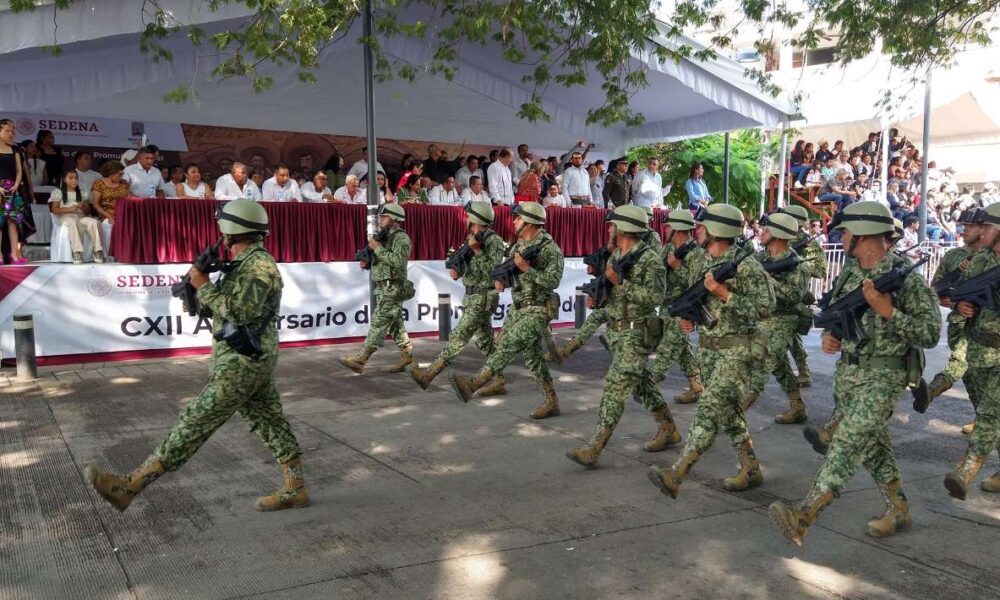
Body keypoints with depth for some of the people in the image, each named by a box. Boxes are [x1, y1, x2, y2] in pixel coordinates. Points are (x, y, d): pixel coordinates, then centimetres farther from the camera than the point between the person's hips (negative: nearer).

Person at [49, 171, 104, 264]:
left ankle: (98, 251, -38)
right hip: (65, 218, -3)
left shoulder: (82, 193, 23)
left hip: (81, 217, 3)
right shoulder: (58, 192, 13)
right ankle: (77, 252, -49)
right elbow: (54, 210, 1)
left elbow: (88, 211, 18)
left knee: (93, 222, -31)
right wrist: (69, 209, -14)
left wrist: (83, 207, -7)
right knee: (73, 222, -41)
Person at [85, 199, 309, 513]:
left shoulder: (259, 265, -16)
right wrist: (198, 286, 5)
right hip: (253, 361, 10)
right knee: (271, 424, 13)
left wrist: (204, 286, -18)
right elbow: (228, 307, 21)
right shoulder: (244, 262, 15)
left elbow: (241, 311, -26)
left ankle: (128, 486, -4)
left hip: (242, 364, -10)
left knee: (194, 423, -7)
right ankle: (295, 490, 20)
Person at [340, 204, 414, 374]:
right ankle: (408, 358, 14)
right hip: (385, 289, 10)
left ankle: (360, 360, -10)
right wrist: (367, 263, 5)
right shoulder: (386, 237, 18)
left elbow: (398, 260, -26)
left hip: (392, 290, -10)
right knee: (396, 325, 10)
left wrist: (377, 248, -20)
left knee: (378, 324, -9)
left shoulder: (401, 238, -11)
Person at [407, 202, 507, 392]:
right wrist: (457, 271, -4)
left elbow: (492, 270, -23)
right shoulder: (472, 238, 11)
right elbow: (466, 264, 17)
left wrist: (476, 249, -23)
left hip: (483, 298, -9)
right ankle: (499, 381, 16)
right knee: (485, 341, 11)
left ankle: (428, 375, -6)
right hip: (473, 297, 9)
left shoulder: (494, 241, -14)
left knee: (459, 337, -7)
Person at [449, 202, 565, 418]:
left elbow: (553, 281, -22)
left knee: (508, 346, -17)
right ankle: (551, 402, 16)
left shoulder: (549, 249, -13)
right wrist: (500, 279, -2)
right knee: (532, 355, 10)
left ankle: (472, 385, -24)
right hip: (519, 308, 9)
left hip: (537, 312, -9)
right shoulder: (518, 245, 12)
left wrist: (526, 269, -26)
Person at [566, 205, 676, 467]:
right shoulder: (615, 255, 11)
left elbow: (655, 297, -23)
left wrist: (621, 281, -26)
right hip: (615, 329, 9)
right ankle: (668, 430, 32)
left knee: (615, 386, -11)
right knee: (640, 382, 17)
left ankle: (595, 448, -11)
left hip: (635, 333, -9)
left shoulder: (649, 259, -15)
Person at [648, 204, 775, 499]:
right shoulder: (702, 264, 10)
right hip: (708, 349, 8)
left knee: (710, 408, -15)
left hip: (736, 349, -8)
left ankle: (676, 474, -22)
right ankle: (751, 469, 27)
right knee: (729, 411, 14)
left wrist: (724, 293, -22)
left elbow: (764, 308, -17)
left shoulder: (746, 266, -13)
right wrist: (688, 318, 1)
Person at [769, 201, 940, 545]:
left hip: (882, 377, -8)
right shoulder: (849, 274, 7)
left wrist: (888, 311, -25)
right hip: (846, 371, 8)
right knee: (872, 443, 16)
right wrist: (828, 336, -2)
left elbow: (930, 334, -15)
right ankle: (899, 510, 32)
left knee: (849, 443, -15)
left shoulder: (906, 278, -14)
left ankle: (803, 517, -23)